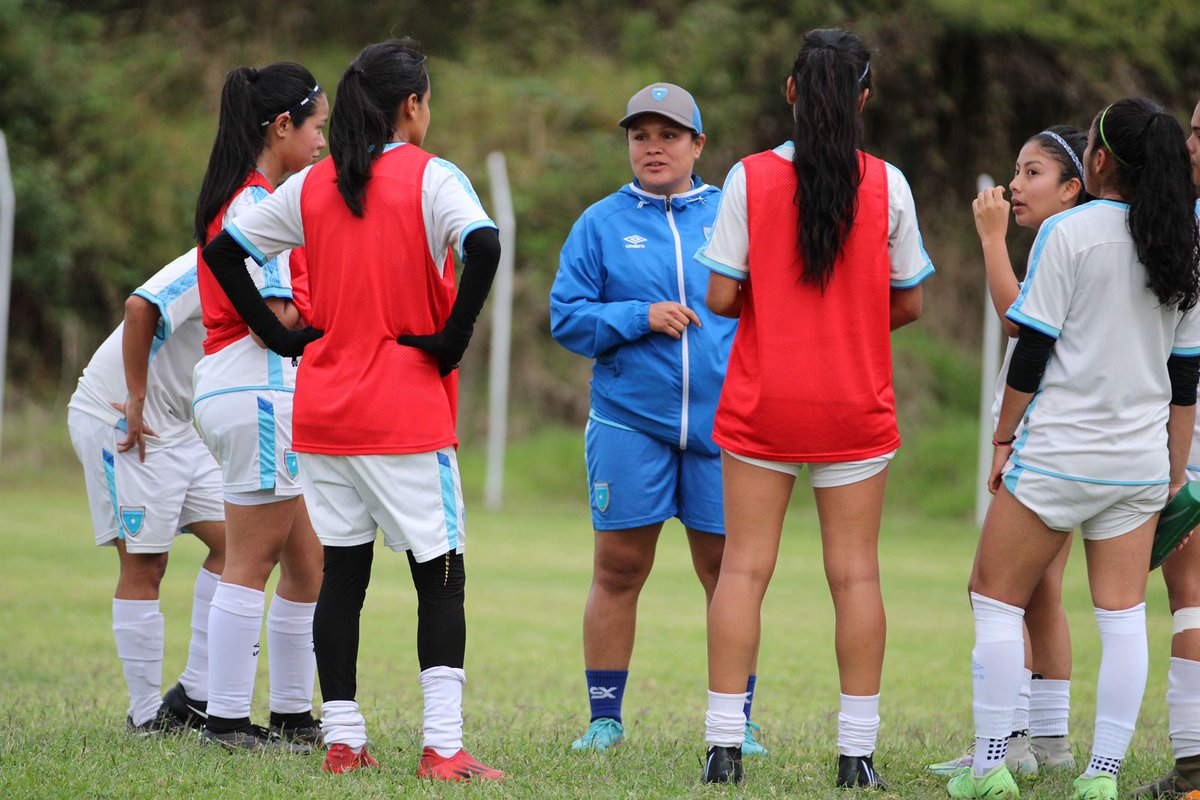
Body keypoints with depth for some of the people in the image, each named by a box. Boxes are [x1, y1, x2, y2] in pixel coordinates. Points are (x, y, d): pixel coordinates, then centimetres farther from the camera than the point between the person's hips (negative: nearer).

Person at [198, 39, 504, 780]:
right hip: (407, 413, -5)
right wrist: (452, 338, -15)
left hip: (324, 407, 5)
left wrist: (280, 335, 12)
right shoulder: (432, 178, -8)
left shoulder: (312, 186, 8)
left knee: (342, 574, 10)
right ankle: (443, 747, -8)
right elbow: (483, 246, -25)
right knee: (441, 577, 0)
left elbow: (224, 250, 12)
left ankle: (343, 743, 11)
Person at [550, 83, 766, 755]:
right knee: (618, 572, 2)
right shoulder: (602, 224, 6)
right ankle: (605, 718, 12)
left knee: (729, 572, 2)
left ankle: (736, 722, 11)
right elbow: (567, 318, 2)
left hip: (721, 424, 0)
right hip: (629, 422, 0)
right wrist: (642, 317, -12)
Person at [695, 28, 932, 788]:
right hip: (856, 404, 0)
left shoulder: (751, 178, -7)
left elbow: (722, 296, -8)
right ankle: (858, 752, 3)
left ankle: (725, 747, 0)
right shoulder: (886, 184, -5)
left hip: (762, 403, 0)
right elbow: (909, 304, 1)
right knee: (855, 571, 4)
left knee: (744, 567, 4)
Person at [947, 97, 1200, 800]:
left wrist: (1005, 437, 0)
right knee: (1123, 615, 5)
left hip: (1057, 452, -5)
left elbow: (1033, 347, -11)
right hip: (1141, 459, 5)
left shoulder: (1070, 232, -10)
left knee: (998, 598, 7)